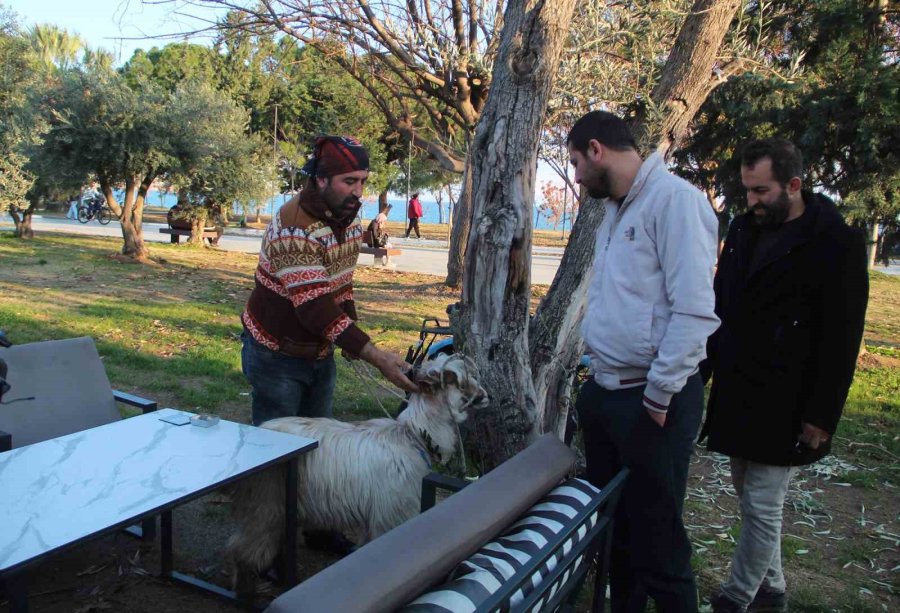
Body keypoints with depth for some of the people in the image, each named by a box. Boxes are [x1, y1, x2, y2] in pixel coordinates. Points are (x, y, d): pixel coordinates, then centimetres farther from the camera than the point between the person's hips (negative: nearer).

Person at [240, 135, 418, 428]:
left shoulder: (349, 219, 0)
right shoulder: (294, 227, -26)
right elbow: (314, 307, -33)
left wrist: (352, 332, -4)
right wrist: (376, 357, -38)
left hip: (321, 352, 7)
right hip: (278, 355, -7)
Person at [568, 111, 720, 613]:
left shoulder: (674, 199, -14)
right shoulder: (616, 209, 14)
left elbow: (695, 310, -21)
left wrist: (657, 398, -19)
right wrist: (599, 373, 12)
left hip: (652, 401, -9)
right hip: (604, 393, 9)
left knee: (657, 540, 2)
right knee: (611, 525, 20)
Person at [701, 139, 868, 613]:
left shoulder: (835, 244, -11)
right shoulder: (744, 228, 8)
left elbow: (841, 339, -11)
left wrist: (822, 415, -12)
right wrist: (704, 369, 12)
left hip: (783, 405, -7)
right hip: (737, 393, 7)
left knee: (761, 504, 1)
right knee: (748, 491, 17)